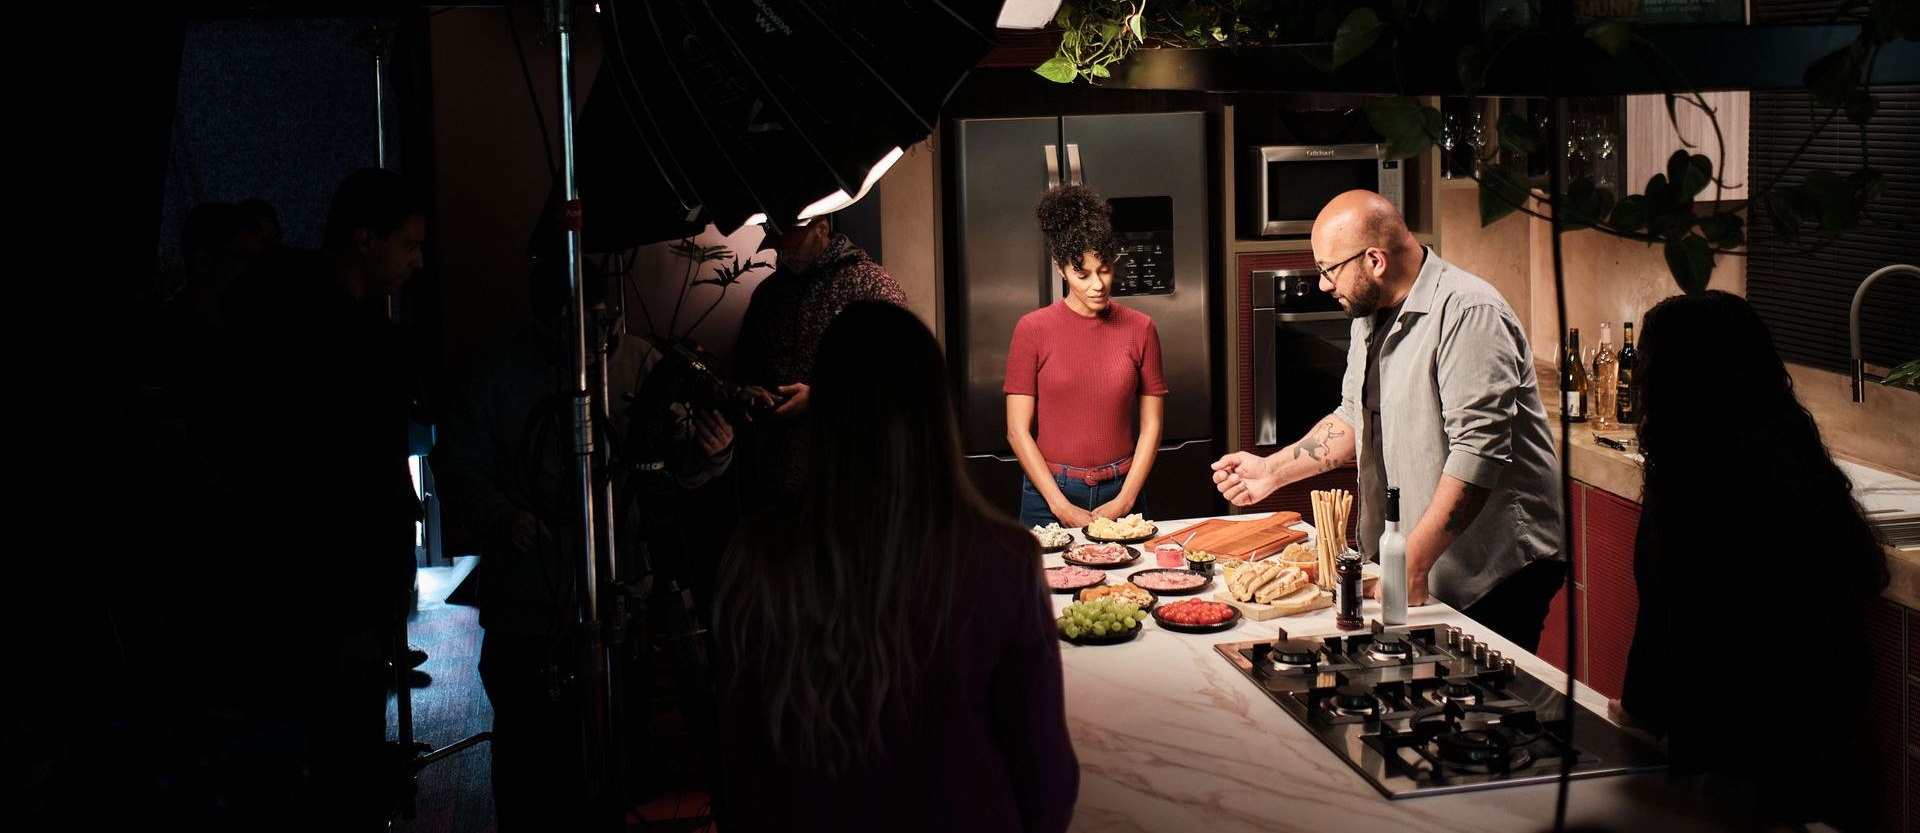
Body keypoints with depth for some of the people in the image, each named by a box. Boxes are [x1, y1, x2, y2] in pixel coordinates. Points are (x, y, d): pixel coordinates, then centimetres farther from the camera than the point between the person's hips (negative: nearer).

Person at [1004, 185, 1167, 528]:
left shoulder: (1139, 328, 2)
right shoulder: (1033, 330, -4)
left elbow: (1151, 425, 2)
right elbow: (1018, 430, -6)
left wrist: (1124, 501, -7)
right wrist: (1062, 507, -11)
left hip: (1119, 492, 2)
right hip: (1049, 495, -1)